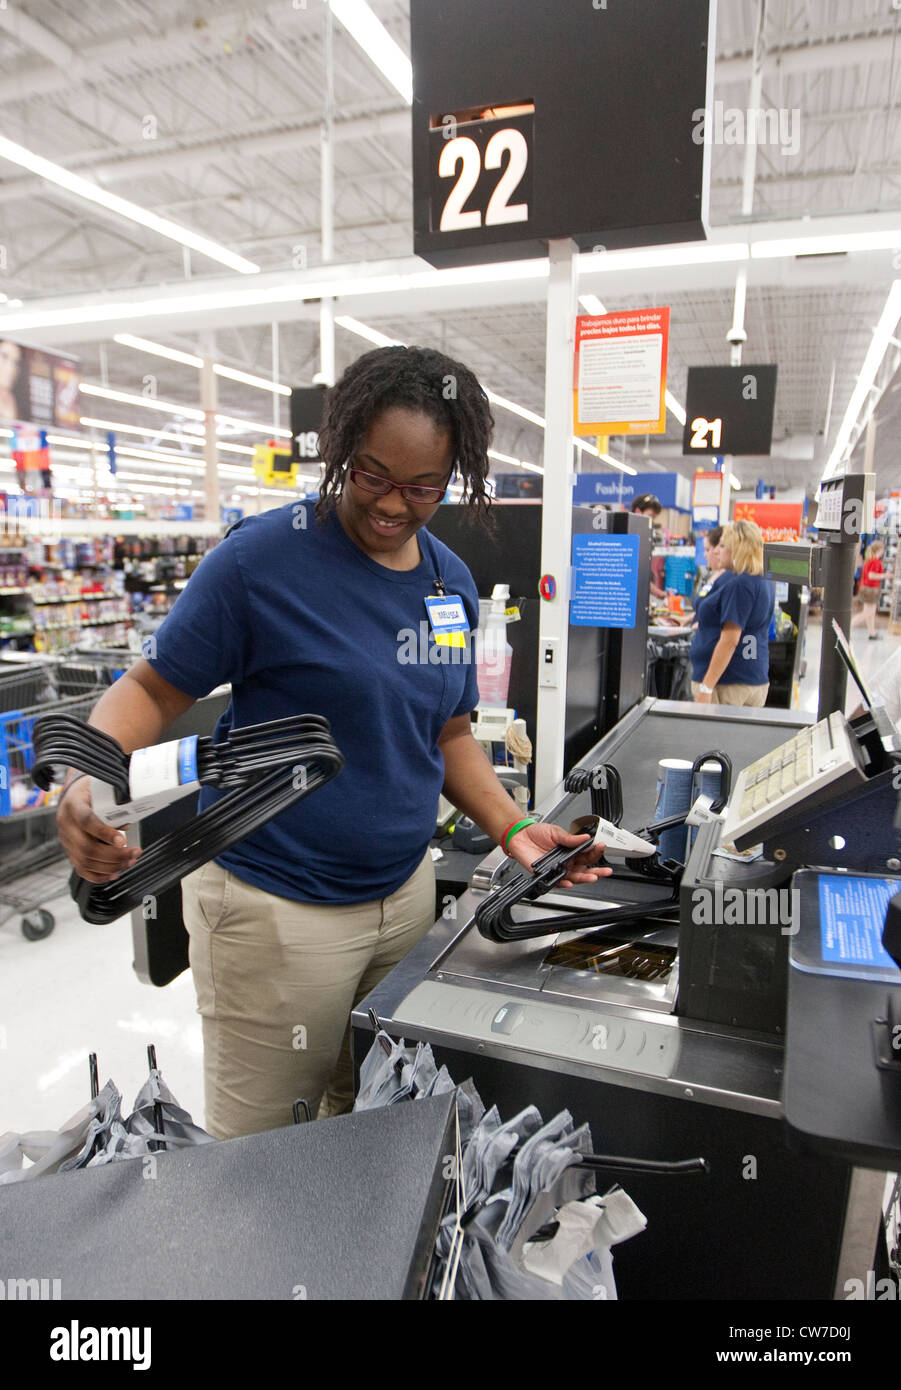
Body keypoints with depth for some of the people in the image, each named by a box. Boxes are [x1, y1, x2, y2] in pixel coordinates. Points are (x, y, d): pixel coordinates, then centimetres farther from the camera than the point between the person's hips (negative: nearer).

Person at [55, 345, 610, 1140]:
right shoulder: (263, 558, -14)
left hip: (406, 889, 6)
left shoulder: (454, 582, 4)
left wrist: (511, 827, -2)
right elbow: (152, 688, -9)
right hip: (276, 909, -5)